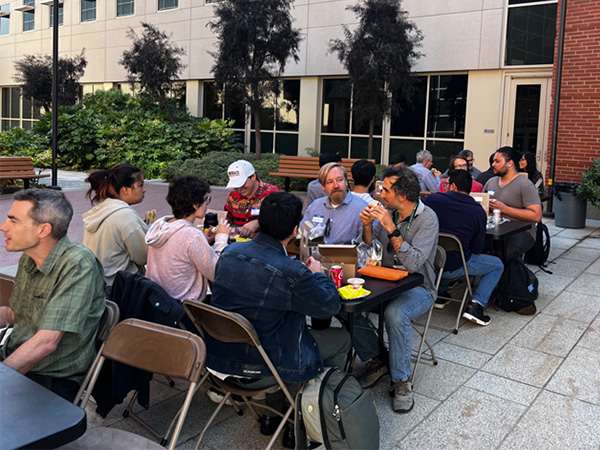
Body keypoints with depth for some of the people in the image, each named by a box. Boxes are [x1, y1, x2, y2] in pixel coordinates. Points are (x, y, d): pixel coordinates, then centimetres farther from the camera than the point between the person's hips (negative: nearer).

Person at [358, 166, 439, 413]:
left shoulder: (427, 219, -15)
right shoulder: (389, 213, 3)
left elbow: (413, 263, -27)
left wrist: (392, 228, -30)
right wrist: (367, 225, -9)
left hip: (418, 288, -6)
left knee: (395, 314, -36)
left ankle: (401, 382, -16)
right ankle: (376, 361, -1)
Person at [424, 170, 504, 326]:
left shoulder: (432, 199, -3)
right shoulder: (478, 212, -6)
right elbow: (477, 249, -1)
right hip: (453, 268, -4)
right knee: (497, 265, 18)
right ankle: (476, 304, 2)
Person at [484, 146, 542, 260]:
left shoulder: (525, 185, -3)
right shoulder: (491, 182, 17)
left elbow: (536, 216, -12)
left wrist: (504, 209, -15)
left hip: (520, 231, -5)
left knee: (505, 252, -38)